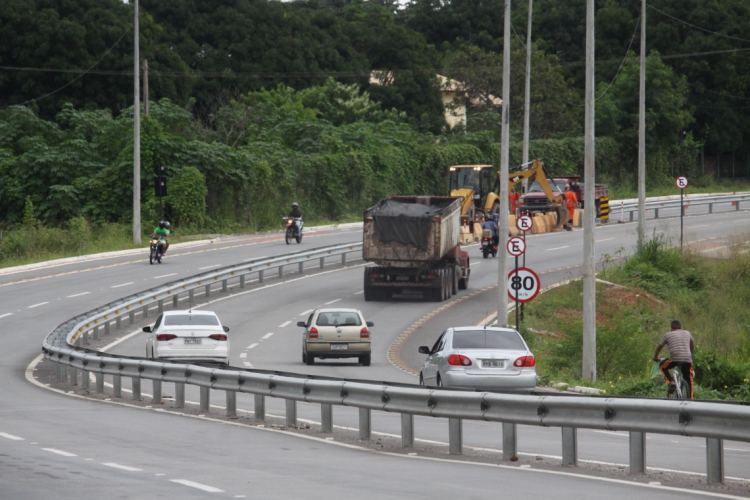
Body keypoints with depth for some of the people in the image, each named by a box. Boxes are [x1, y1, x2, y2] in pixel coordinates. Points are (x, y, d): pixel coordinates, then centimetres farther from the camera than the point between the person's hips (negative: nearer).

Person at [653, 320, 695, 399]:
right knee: (689, 380, 12)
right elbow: (692, 344, 41)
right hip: (687, 359, 3)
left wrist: (655, 357, 36)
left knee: (663, 367, 23)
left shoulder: (668, 334, 14)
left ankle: (671, 382, 2)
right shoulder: (687, 333, 23)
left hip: (674, 359, -3)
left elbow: (659, 347, 20)